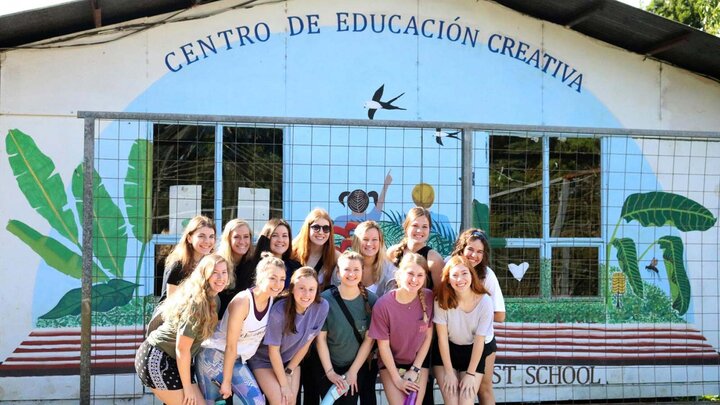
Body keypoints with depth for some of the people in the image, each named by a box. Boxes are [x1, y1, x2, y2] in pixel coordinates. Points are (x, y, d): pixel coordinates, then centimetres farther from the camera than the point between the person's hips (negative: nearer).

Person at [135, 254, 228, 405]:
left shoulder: (212, 298, 4)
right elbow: (182, 349, -22)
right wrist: (187, 387, -15)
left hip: (171, 359, 10)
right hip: (157, 361, -10)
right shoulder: (196, 303, -24)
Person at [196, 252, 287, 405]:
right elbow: (231, 346, -21)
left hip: (238, 361, 6)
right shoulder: (242, 301, -26)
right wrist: (226, 381, -15)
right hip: (213, 356, -6)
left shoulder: (273, 300, -7)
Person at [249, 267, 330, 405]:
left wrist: (289, 372, -3)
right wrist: (284, 384, -13)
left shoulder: (322, 307, -21)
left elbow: (306, 343, -7)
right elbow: (273, 351, -19)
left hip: (291, 360, 4)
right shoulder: (279, 312, -31)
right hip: (265, 359, -4)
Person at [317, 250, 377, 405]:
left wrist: (353, 371, -7)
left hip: (359, 368, 1)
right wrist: (330, 372, -12)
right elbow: (321, 338, -9)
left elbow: (369, 339, -5)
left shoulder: (371, 300, -7)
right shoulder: (325, 299, -12)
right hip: (329, 368, -1)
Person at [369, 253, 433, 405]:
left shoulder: (428, 298, -14)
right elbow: (383, 345, -13)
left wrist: (415, 369, -6)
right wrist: (397, 378, -10)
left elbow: (428, 337, -5)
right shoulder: (383, 304, -22)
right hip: (390, 363, -2)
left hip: (419, 362, 2)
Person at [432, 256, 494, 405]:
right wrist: (449, 372, -12)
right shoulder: (442, 300, -20)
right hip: (446, 352, 0)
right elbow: (442, 337, -13)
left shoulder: (484, 301, -21)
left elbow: (479, 341, -14)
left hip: (473, 353, 0)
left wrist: (470, 373, -10)